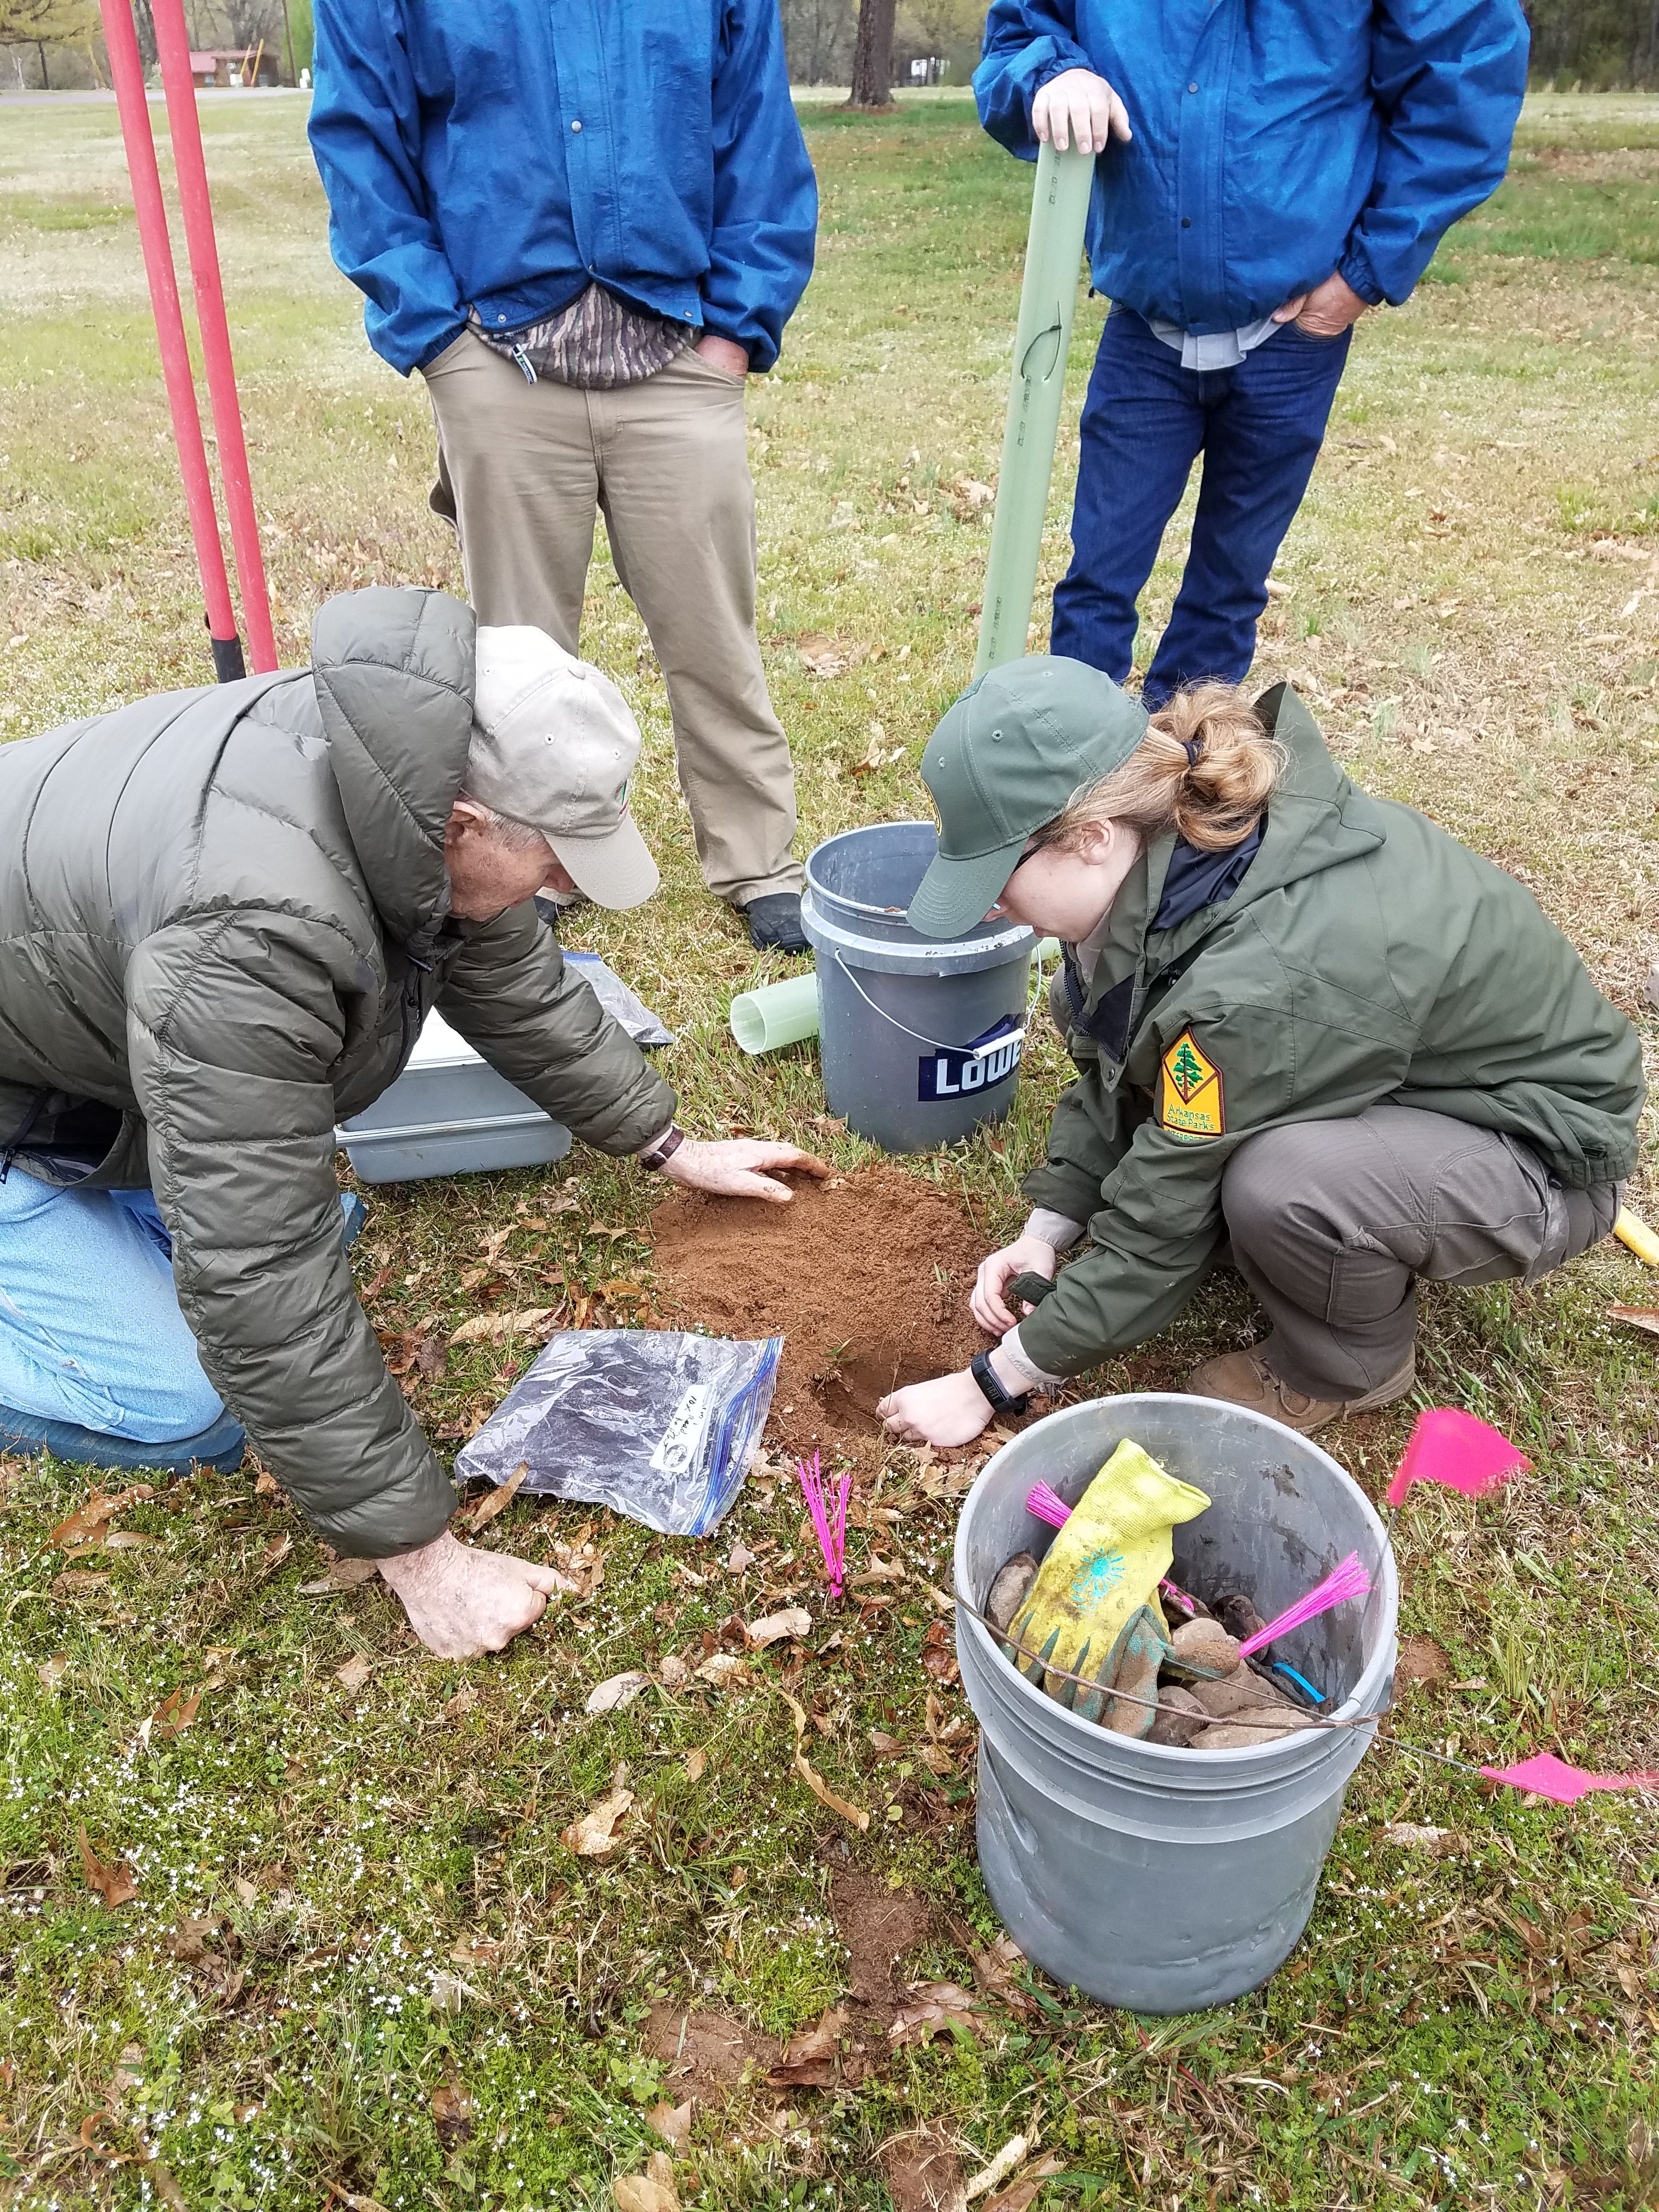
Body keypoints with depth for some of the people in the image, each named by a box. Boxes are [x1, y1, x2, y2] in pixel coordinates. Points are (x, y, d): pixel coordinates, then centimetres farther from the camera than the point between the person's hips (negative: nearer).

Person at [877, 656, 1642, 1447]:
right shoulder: (1183, 829, -14)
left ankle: (1356, 1364, -4)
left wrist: (992, 1382, -15)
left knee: (1281, 1184, -35)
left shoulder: (1260, 986, -38)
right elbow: (1112, 1066, 0)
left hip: (1544, 1154, -7)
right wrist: (1045, 1234, -5)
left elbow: (1160, 1227, -26)